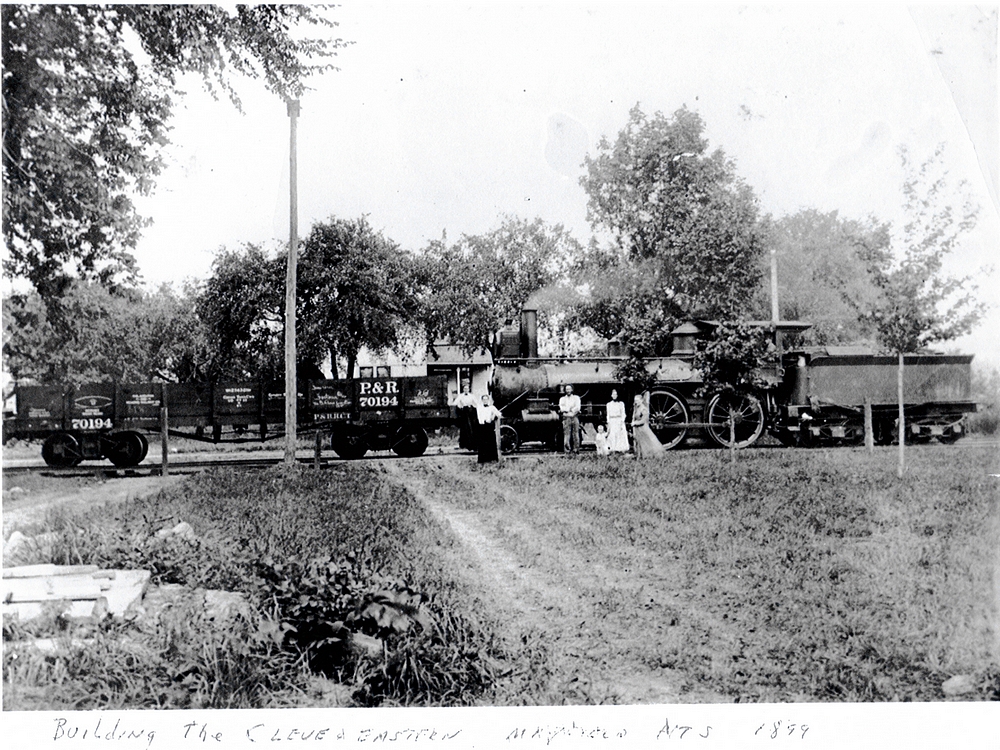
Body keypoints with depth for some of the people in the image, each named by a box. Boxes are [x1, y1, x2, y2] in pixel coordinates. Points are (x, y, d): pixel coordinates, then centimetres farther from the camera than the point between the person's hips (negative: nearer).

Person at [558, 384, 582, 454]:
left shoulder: (576, 398, 14)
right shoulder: (562, 399, 15)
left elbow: (577, 408, -1)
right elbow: (562, 408, 0)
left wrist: (566, 409, -3)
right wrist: (570, 409, -6)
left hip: (575, 417, 0)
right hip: (566, 418, 0)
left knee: (576, 433, -6)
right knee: (566, 434, -8)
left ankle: (576, 449, -5)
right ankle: (567, 450, -9)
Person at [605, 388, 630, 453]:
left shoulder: (621, 404, 3)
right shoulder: (609, 404, 9)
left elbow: (623, 414, 1)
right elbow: (608, 415, 11)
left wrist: (622, 423, -10)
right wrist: (608, 424, 4)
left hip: (619, 421, -2)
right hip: (612, 422, 2)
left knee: (621, 436, -6)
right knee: (612, 436, -2)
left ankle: (623, 451, -5)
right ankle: (613, 451, 0)